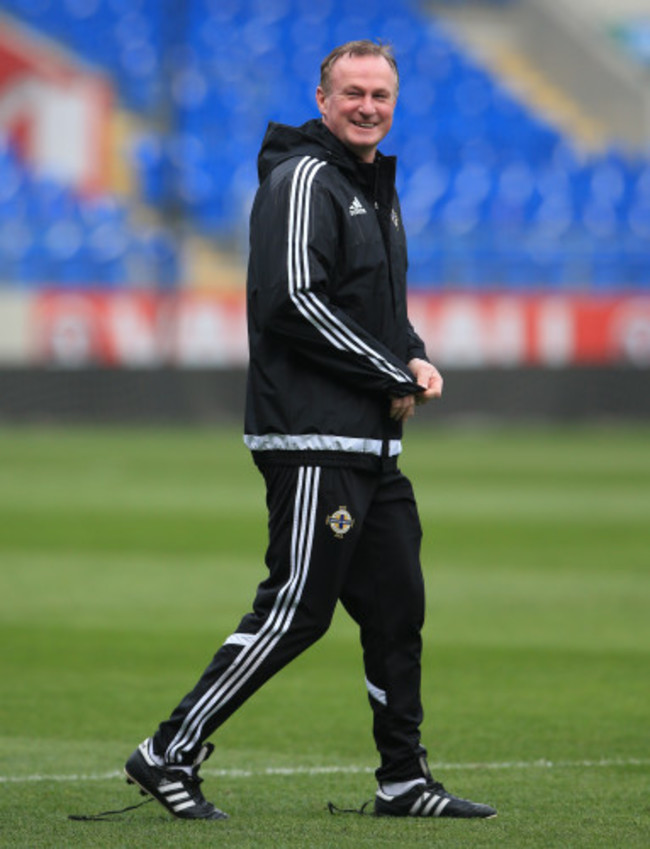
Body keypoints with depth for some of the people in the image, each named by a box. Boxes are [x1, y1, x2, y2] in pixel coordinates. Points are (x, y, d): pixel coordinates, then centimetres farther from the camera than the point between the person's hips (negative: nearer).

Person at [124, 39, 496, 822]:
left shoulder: (377, 189, 21)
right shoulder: (305, 179, -10)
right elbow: (295, 301, -20)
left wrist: (415, 358, 8)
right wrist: (392, 377, -14)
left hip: (372, 445, 10)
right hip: (312, 440, -10)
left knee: (397, 607, 9)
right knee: (296, 609, -11)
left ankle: (403, 780, 16)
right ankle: (171, 753, -5)